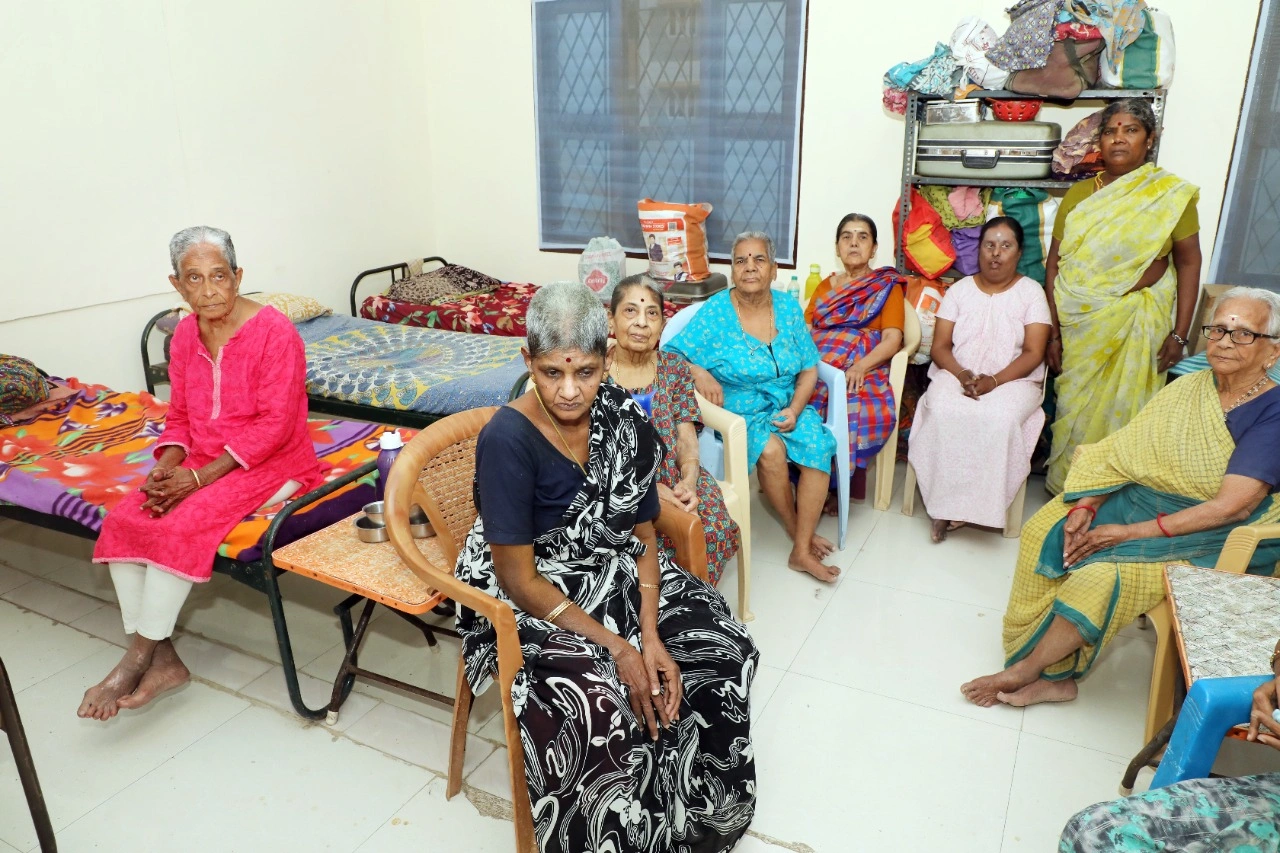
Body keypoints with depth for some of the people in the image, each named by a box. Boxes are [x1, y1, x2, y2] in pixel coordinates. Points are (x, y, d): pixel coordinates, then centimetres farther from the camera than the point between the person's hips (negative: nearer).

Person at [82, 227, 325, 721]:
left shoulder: (274, 332, -16)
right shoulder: (184, 335, 6)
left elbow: (274, 426, -19)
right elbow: (179, 418, 11)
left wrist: (200, 476, -21)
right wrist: (165, 469, -10)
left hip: (270, 464, -7)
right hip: (201, 465, 7)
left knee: (182, 526, -27)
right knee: (122, 523, -14)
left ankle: (135, 661, -10)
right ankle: (163, 660, -9)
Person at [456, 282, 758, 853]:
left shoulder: (623, 419, -8)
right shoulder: (507, 440, -24)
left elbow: (642, 537, -2)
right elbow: (521, 580, -21)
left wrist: (652, 638, -14)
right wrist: (616, 646, -23)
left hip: (615, 579, 6)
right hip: (532, 602, -5)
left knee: (723, 649, -7)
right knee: (599, 704, -30)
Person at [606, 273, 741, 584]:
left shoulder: (674, 366, 9)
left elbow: (686, 435, 2)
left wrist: (689, 480, -19)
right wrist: (651, 489, -20)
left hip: (674, 474, 4)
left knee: (716, 528, -23)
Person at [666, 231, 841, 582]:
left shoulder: (788, 308, 3)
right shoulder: (715, 313, -9)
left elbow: (809, 369, 6)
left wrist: (795, 410, -9)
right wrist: (698, 373, -31)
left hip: (787, 407, 3)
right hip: (738, 412, -3)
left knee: (819, 444, -25)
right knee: (771, 450, -31)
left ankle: (802, 550, -16)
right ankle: (797, 531, -5)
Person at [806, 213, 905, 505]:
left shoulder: (888, 286, 13)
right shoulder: (824, 286, 25)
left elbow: (892, 340, -1)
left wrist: (860, 366, -19)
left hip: (864, 372, -2)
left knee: (874, 414, -36)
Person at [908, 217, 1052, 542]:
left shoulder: (1031, 292, 6)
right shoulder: (960, 289, 10)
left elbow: (1033, 353, -3)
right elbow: (939, 347, 4)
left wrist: (994, 381, -20)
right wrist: (962, 375, -17)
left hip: (1013, 380, -1)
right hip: (956, 375, 1)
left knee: (999, 418, -36)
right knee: (944, 411, -34)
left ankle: (963, 506, -24)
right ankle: (946, 504, -27)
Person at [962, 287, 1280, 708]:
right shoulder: (1188, 388, 5)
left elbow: (1231, 507, -21)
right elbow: (1126, 451, 2)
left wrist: (1132, 532, -22)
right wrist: (1086, 505, -14)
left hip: (1211, 537, -6)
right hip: (1146, 498, 6)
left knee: (1107, 570, -30)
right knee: (1044, 530, -14)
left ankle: (1026, 669, -9)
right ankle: (1053, 675, -9)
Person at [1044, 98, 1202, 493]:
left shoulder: (1173, 195, -2)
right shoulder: (1078, 194, 2)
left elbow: (1188, 263, -1)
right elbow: (1054, 264, 0)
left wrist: (1179, 334, -6)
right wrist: (1053, 330, -4)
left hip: (1136, 325, -1)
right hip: (1078, 324, 2)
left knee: (1121, 414, 5)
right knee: (1074, 409, 9)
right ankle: (1066, 487, 26)